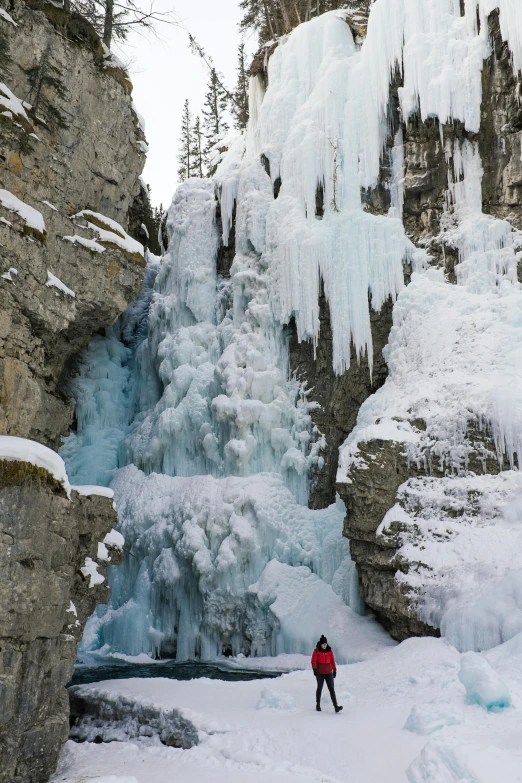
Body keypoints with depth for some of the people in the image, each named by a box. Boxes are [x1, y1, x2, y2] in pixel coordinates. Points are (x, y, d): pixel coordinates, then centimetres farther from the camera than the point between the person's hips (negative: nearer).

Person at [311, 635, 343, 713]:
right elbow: (313, 661, -8)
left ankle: (336, 706, -14)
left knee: (331, 689, -7)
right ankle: (318, 705, 26)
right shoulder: (316, 651, -5)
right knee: (319, 688, 11)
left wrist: (334, 670, 13)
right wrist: (314, 669, -22)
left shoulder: (329, 650, 2)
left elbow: (332, 661, 10)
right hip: (320, 673, -1)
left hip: (329, 672, 2)